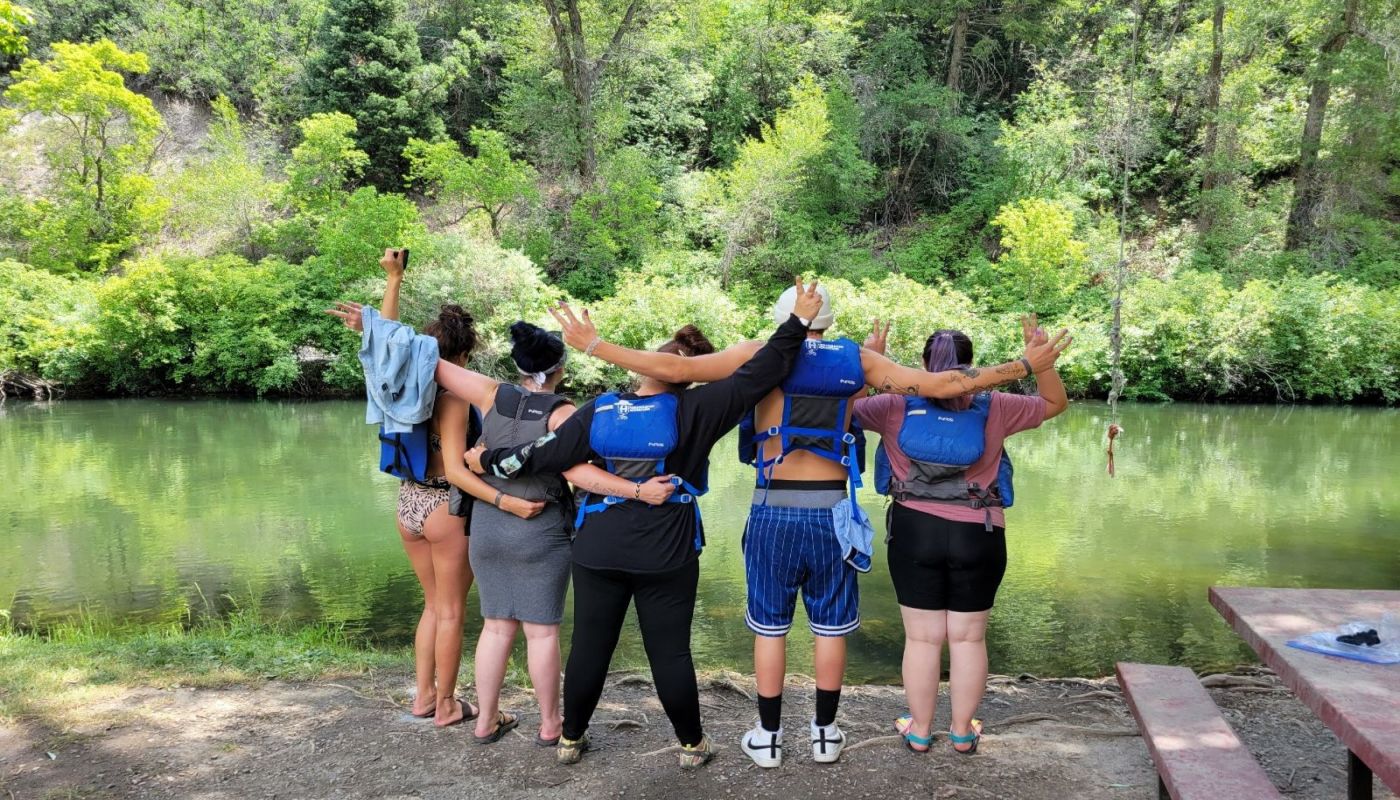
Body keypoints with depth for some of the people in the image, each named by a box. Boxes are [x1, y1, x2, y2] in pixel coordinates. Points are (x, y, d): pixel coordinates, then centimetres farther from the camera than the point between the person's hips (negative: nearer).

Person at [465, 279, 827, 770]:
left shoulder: (599, 412, -2)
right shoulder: (694, 412, -10)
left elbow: (545, 454, 1)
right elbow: (756, 376, -13)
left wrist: (489, 462, 16)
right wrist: (798, 321, -8)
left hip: (598, 549, 2)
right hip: (666, 554, -2)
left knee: (589, 648, 13)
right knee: (670, 652, 7)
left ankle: (571, 739, 27)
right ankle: (692, 744, 21)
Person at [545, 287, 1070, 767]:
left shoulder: (761, 355, -3)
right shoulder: (858, 360, 1)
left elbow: (673, 368, -9)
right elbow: (942, 385, -3)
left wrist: (593, 345, -1)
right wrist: (1026, 365, 8)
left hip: (774, 511, -1)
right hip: (832, 511, 1)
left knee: (769, 626, 11)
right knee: (830, 626, 14)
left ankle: (768, 737, 21)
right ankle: (825, 733, 27)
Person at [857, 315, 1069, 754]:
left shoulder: (897, 407, -4)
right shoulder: (994, 409, -2)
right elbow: (1055, 403, 9)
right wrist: (1042, 358, -1)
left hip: (914, 533, 0)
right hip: (978, 537, 0)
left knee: (922, 638, 9)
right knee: (969, 638, 11)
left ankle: (919, 730, 20)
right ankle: (962, 731, 23)